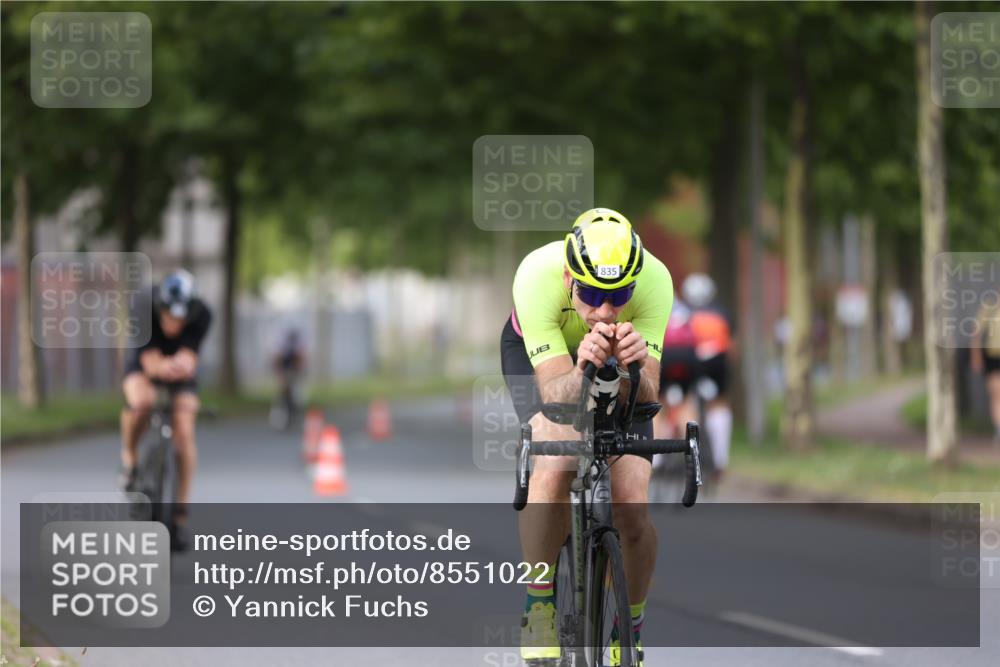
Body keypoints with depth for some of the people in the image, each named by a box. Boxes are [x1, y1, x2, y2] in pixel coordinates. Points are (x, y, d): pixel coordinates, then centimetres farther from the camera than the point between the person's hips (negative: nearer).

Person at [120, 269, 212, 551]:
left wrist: (183, 364, -61)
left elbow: (188, 357, -37)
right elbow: (150, 361, -35)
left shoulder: (201, 315, -31)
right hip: (144, 363, -2)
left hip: (181, 370, 2)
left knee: (184, 434, -12)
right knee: (141, 401, -35)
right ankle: (129, 457, -4)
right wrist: (163, 366, -58)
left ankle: (180, 515, 1)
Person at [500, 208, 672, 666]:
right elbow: (555, 392, -40)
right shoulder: (537, 275, -39)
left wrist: (634, 367, -58)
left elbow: (646, 398, -36)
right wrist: (582, 370, -61)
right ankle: (538, 609, -15)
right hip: (536, 352, -1)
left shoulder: (654, 281, -36)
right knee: (555, 460, -31)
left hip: (619, 354, 1)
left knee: (633, 512, -13)